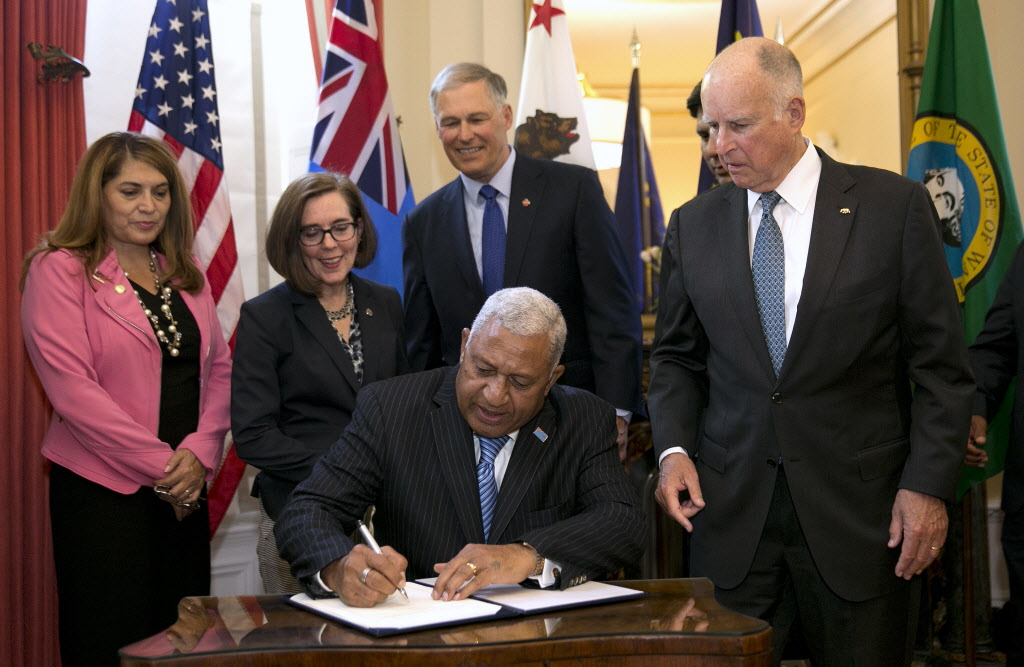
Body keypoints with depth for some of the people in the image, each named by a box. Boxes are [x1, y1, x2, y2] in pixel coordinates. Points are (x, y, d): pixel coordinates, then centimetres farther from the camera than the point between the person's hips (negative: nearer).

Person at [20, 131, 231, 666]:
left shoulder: (186, 276, 13)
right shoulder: (58, 270, -5)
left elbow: (219, 369, 11)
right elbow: (71, 387, -13)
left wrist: (200, 452, -7)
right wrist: (160, 466, -14)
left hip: (185, 489, 6)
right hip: (103, 490, -5)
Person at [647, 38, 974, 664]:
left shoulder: (894, 205, -2)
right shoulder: (693, 225, 7)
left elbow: (941, 364, -1)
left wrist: (928, 484, -8)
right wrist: (674, 448, -3)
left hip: (859, 511, -2)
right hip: (731, 507, 2)